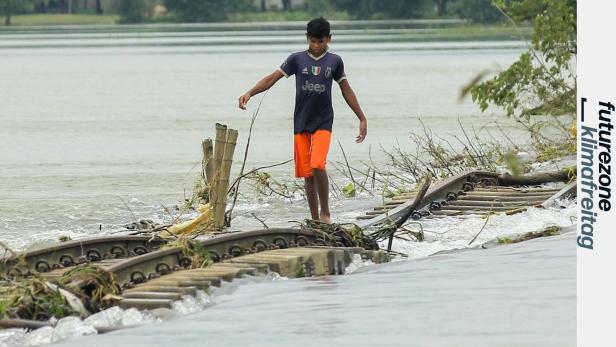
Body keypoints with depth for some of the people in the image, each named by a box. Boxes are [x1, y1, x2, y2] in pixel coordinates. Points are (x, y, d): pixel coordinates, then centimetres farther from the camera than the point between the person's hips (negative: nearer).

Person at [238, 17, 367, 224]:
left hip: (323, 122, -2)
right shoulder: (297, 59, 2)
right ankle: (315, 219, 13)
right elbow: (273, 78, -1)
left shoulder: (335, 61, 3)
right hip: (301, 123, 2)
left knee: (318, 165, -21)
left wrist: (362, 119, 11)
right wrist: (250, 93, -14)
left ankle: (325, 212, -6)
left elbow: (346, 90, 10)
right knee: (306, 172, 3)